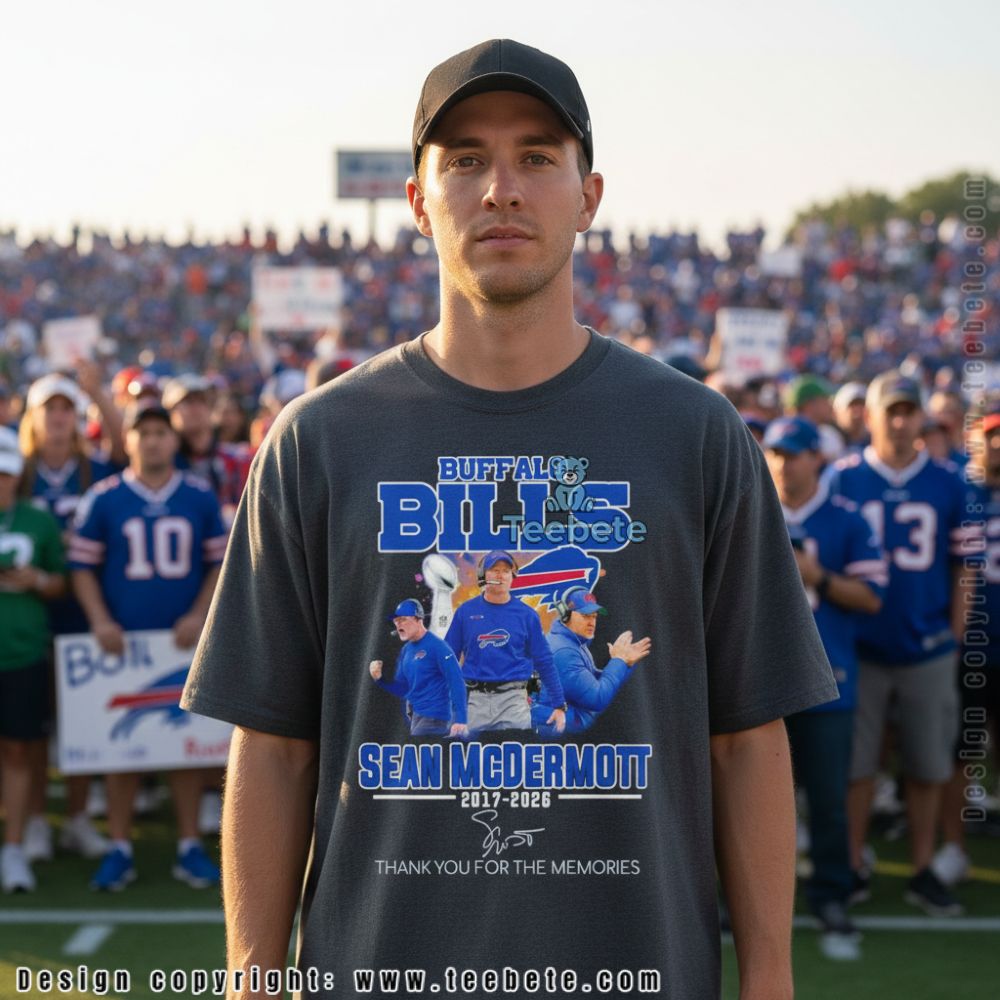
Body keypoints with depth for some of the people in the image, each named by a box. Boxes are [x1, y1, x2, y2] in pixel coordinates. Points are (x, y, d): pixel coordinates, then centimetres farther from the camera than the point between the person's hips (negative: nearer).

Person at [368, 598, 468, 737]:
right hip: (415, 714, 8)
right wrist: (379, 678, -3)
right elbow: (402, 689, 16)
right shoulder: (406, 650, 12)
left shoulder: (436, 646, -13)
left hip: (432, 717, -8)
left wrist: (460, 720, -24)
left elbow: (457, 684, -18)